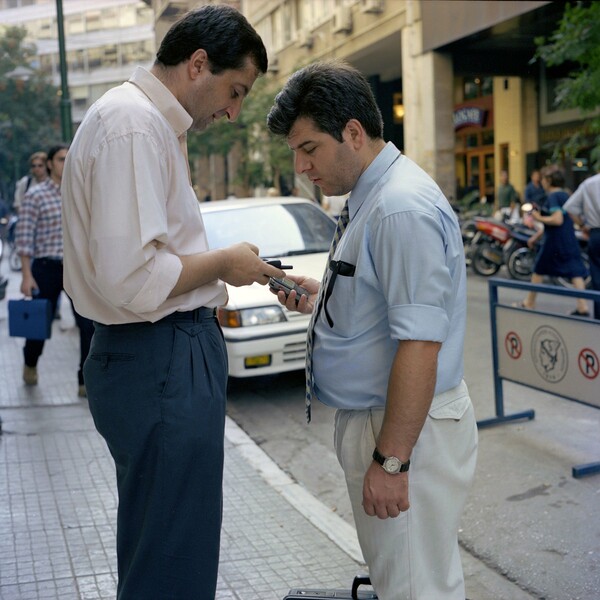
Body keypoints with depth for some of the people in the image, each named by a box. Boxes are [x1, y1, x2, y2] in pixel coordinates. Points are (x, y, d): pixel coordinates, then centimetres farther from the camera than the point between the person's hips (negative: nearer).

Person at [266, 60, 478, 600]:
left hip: (408, 429, -10)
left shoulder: (404, 209, -22)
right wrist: (319, 299, 9)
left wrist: (391, 460, -26)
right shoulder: (370, 197, 10)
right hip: (370, 419, 10)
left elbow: (420, 344, -27)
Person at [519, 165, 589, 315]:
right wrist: (536, 236, 26)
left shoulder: (552, 197, -14)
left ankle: (529, 303, 21)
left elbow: (557, 220, -26)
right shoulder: (565, 195, 15)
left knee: (539, 270, 9)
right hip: (570, 240, 8)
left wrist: (538, 218, -14)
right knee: (575, 272, 1)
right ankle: (583, 307, -6)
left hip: (554, 241, -8)